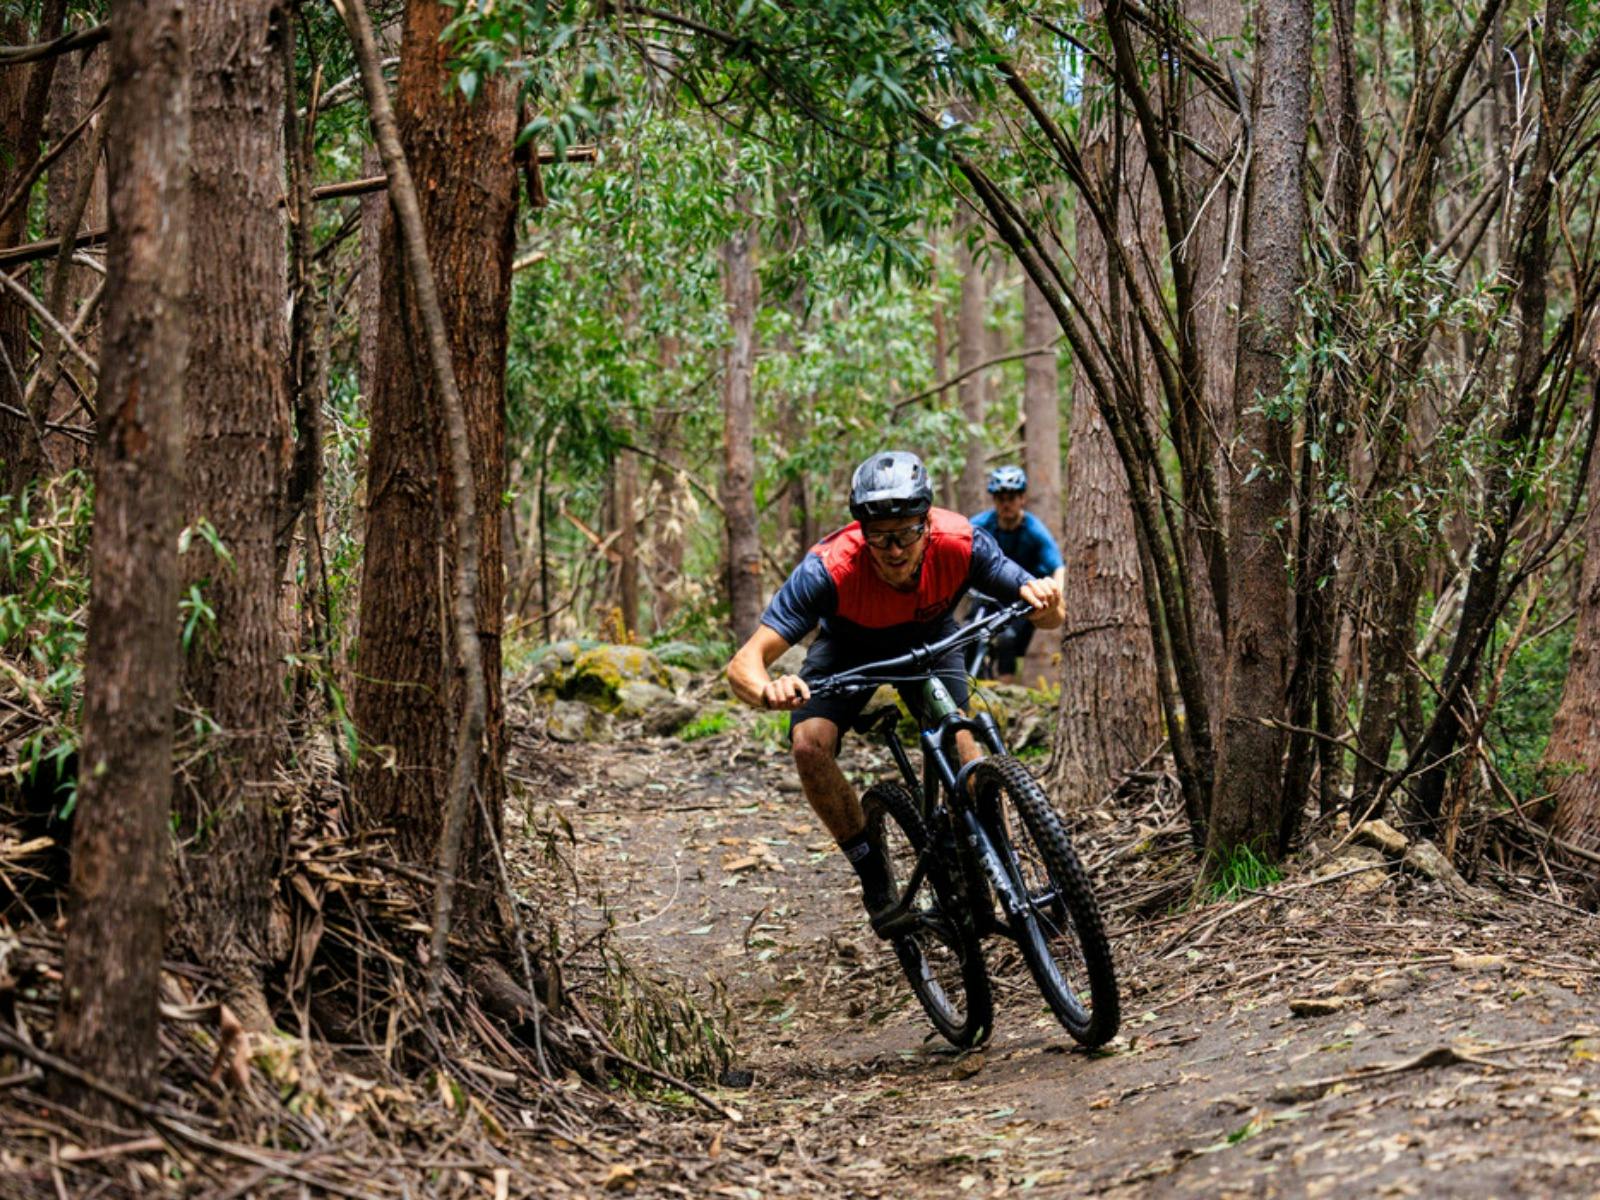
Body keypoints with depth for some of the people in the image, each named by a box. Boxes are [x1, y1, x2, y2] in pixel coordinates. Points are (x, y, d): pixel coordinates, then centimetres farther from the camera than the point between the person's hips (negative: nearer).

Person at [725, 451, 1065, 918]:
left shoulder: (959, 543, -34)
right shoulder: (830, 567, -40)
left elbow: (1052, 615, -26)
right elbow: (743, 664, -41)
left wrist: (1042, 599, -50)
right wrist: (770, 692, -64)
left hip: (929, 639, 1)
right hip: (849, 647, -1)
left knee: (958, 740, -24)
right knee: (809, 744, -25)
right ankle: (872, 870, -5)